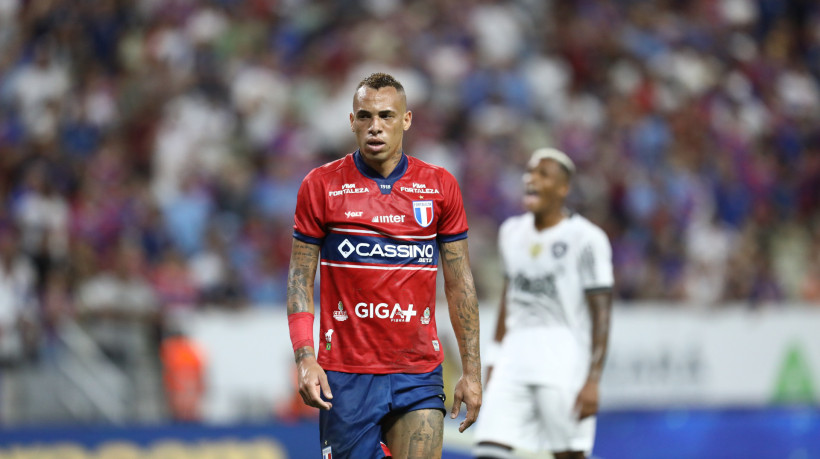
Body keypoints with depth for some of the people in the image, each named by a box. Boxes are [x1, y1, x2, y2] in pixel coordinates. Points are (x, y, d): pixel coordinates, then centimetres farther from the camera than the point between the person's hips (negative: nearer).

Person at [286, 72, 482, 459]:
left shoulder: (440, 187, 5)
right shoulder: (321, 186, 1)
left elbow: (459, 284, 10)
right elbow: (299, 278, 4)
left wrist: (472, 370, 5)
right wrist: (304, 358, -9)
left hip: (419, 373, 1)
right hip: (345, 374, -1)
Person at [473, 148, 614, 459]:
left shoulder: (585, 239, -7)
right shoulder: (512, 232, 14)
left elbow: (601, 315, -9)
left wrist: (592, 380, -15)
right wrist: (496, 360, 22)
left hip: (565, 359, -6)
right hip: (515, 355, 6)